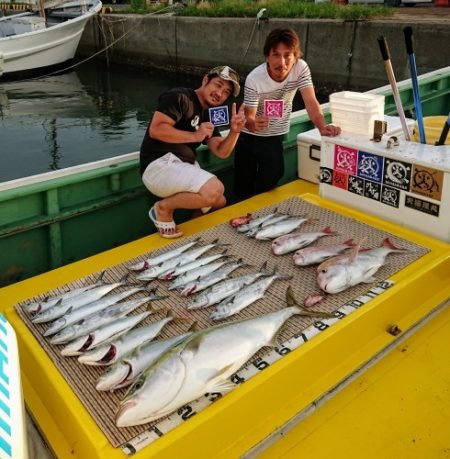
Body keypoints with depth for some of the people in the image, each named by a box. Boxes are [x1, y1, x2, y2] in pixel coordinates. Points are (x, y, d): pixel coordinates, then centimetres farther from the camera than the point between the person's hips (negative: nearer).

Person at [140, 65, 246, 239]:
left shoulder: (209, 116, 18)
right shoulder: (179, 97, -7)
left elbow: (221, 152, 8)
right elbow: (155, 130, -19)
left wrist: (234, 131, -9)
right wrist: (194, 136, -18)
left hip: (184, 167, 10)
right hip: (158, 165, -9)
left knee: (219, 202, 16)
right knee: (214, 190, -28)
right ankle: (163, 208, -9)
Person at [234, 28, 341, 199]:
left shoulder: (301, 68, -18)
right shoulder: (254, 79, -24)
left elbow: (311, 102, -21)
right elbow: (249, 117, -22)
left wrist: (323, 127, -39)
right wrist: (254, 124, -47)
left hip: (276, 136, 2)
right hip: (249, 136, -1)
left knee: (269, 183, -1)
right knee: (243, 186, 1)